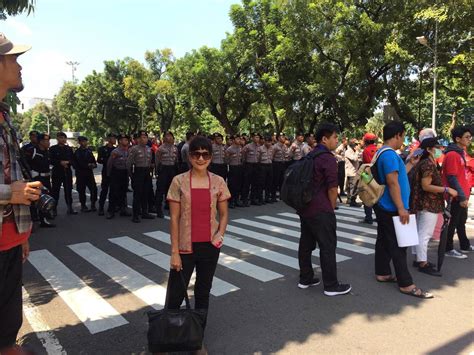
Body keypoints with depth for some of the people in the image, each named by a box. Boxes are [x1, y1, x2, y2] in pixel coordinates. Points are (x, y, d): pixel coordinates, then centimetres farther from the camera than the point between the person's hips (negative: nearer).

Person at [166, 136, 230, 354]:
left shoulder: (218, 182, -2)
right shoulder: (179, 181, -7)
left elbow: (223, 214, 7)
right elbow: (174, 219, -6)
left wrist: (220, 234, -13)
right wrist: (174, 252, -8)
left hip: (210, 246, 2)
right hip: (186, 247, -2)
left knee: (203, 292, 15)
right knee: (175, 296, 5)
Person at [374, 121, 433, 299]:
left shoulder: (383, 153, 13)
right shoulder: (390, 154, -21)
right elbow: (393, 183, -25)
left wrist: (410, 164, 26)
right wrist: (401, 208, -24)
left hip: (384, 207, 11)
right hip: (391, 209, -11)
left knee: (384, 241, 15)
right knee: (398, 246, -4)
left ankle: (382, 273, 25)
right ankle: (406, 284, 3)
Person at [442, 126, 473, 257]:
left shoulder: (461, 152, 12)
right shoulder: (452, 155, -19)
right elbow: (452, 179, -22)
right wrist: (461, 196, -22)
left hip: (462, 194, 10)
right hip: (457, 196, -10)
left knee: (461, 221, 19)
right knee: (453, 223, 0)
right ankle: (449, 249, 11)